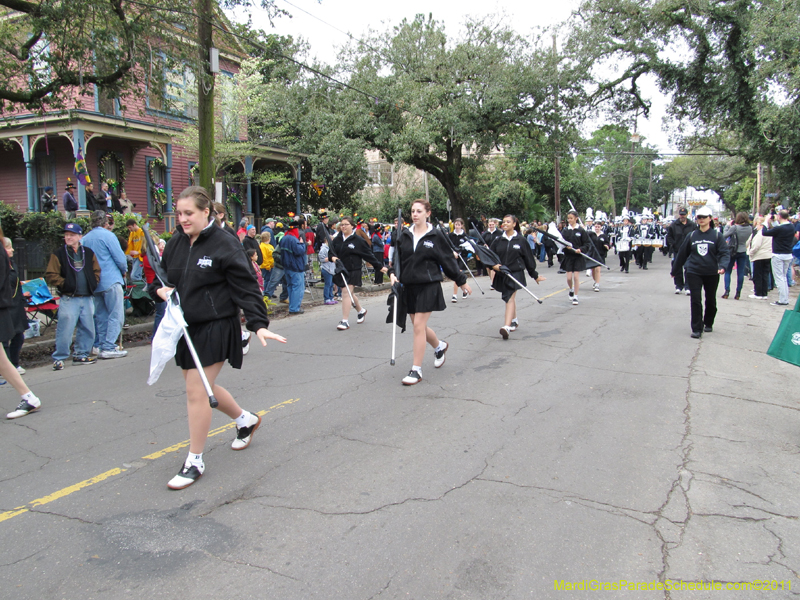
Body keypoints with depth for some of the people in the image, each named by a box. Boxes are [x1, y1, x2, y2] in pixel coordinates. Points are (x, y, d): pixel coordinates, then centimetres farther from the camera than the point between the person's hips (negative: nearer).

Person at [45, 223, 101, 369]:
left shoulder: (88, 253, 10)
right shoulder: (59, 254, 1)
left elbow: (97, 271, 15)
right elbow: (50, 275, -2)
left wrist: (93, 284, 1)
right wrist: (64, 284, -10)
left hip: (87, 298, 4)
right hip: (69, 298, -4)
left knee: (88, 329, 9)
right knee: (65, 329, -6)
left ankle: (81, 354, 22)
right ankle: (59, 358, 4)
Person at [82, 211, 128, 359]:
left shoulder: (85, 239, 10)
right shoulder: (107, 235, -8)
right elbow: (120, 258, -10)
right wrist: (124, 271, 8)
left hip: (94, 283, 7)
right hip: (111, 281, -7)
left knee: (100, 316, 14)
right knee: (116, 315, -4)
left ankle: (100, 346, 17)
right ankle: (109, 348, -9)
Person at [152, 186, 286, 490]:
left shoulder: (224, 245, -13)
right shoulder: (175, 243, 7)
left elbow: (246, 287, -14)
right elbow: (161, 275, 21)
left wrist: (259, 324, -22)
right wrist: (161, 289, -2)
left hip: (215, 328, -8)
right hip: (186, 328, 8)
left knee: (196, 392, -6)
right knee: (201, 387, 18)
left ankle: (195, 461, 10)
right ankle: (245, 419, 43)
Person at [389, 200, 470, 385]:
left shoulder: (435, 235, -4)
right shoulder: (404, 235, 6)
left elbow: (448, 260, 3)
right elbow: (397, 257, 11)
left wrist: (462, 280, 8)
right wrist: (393, 273, -9)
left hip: (428, 286, -5)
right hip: (409, 286, 5)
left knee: (419, 326, -9)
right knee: (418, 326, 12)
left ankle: (416, 370, -1)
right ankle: (440, 346, 43)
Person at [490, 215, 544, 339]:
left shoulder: (520, 240, -1)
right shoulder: (498, 240, 5)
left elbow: (528, 258, 4)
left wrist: (535, 275, 10)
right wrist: (494, 265, -14)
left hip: (515, 273, -4)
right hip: (502, 274, 4)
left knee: (510, 298, -16)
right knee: (509, 298, 17)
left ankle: (507, 327, -26)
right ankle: (514, 321, 37)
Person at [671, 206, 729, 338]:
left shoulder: (717, 235, -2)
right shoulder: (691, 236, 4)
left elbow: (724, 253, -8)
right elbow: (682, 254, 11)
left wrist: (722, 266, -27)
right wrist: (674, 270, 17)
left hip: (712, 274, 0)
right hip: (694, 273, 0)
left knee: (711, 300, 14)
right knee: (696, 300, -7)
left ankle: (708, 323, 35)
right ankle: (697, 329, -3)